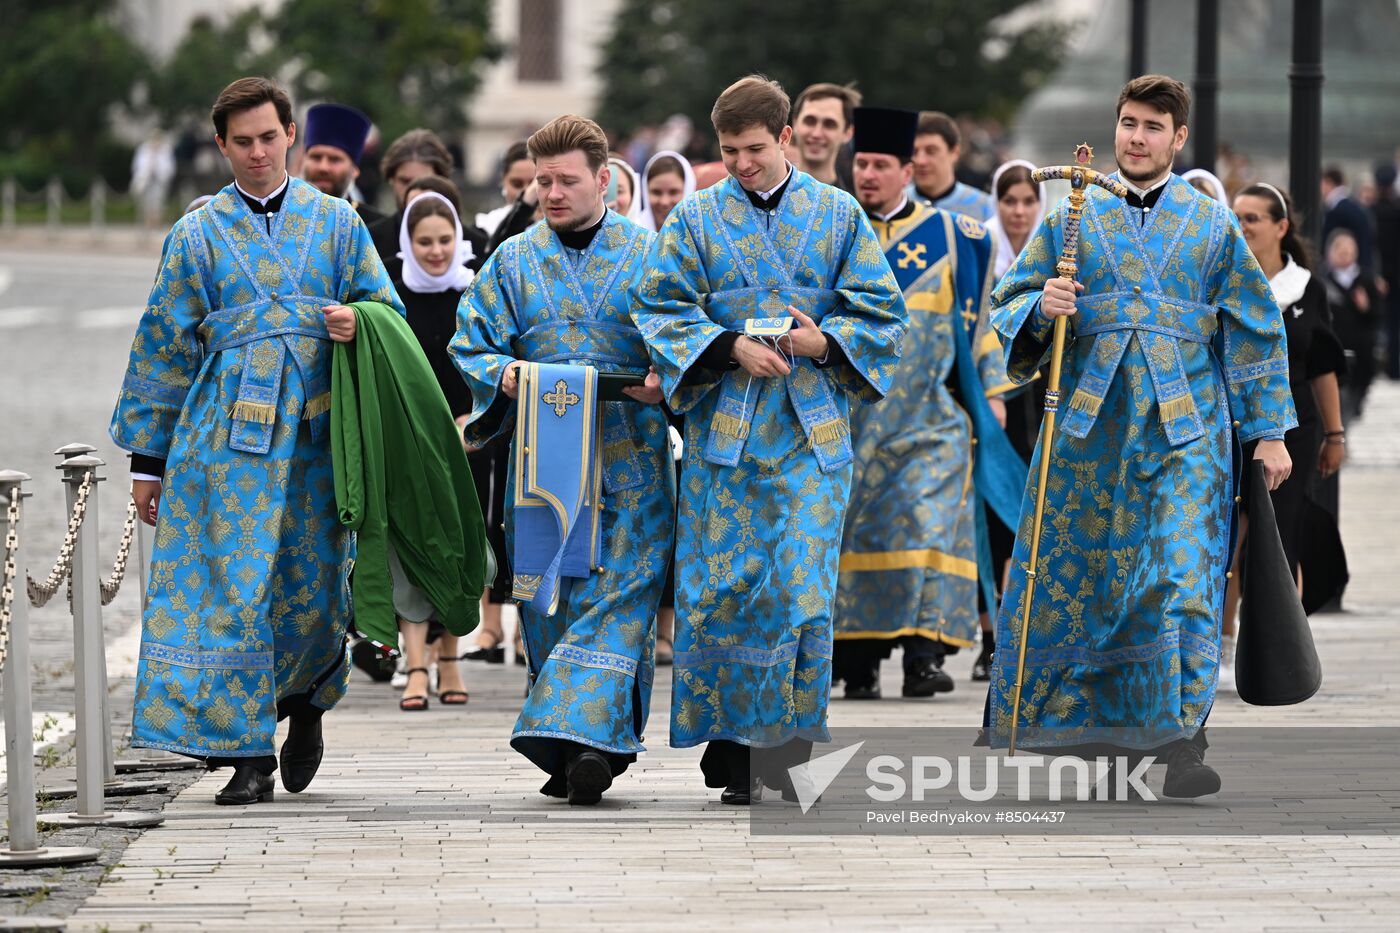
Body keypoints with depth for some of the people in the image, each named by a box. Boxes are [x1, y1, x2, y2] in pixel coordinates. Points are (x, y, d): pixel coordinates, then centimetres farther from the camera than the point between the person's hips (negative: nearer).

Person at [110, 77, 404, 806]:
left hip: (316, 436, 1)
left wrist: (360, 324, -10)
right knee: (233, 590, -8)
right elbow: (163, 346, 12)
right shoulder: (198, 235, 10)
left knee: (314, 589, 2)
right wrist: (148, 458, 10)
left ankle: (305, 703, 31)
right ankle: (248, 754, -5)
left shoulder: (336, 223, 12)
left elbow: (386, 309, 16)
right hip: (229, 438, -1)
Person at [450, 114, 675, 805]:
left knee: (618, 594, -12)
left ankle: (588, 734, -18)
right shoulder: (513, 261, 11)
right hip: (543, 456, 2)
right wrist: (504, 375, -11)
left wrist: (665, 381, -14)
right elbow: (470, 346, 10)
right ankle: (572, 752, 9)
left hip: (630, 461, -2)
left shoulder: (649, 255, 5)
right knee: (549, 598, 2)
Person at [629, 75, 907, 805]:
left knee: (800, 586, -8)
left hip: (809, 432, 0)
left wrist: (823, 342, -10)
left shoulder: (839, 216, 8)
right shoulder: (696, 218, 7)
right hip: (723, 429, 0)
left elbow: (881, 312, 8)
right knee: (722, 589, -2)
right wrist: (731, 348, -13)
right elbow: (661, 307, 1)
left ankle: (791, 748, -2)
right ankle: (731, 754, 5)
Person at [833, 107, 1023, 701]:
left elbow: (977, 324, 13)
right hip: (847, 420, 1)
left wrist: (990, 393, 10)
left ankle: (924, 654, -17)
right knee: (852, 534, -2)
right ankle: (858, 661, 3)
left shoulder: (952, 239, 7)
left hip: (929, 422, -1)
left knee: (927, 527, -13)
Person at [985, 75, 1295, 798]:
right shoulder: (1070, 217, 10)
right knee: (1067, 573, 5)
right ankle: (1039, 716, 21)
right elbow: (1012, 304, 9)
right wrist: (1041, 308, -15)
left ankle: (1180, 740, -10)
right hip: (1087, 427, 1)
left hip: (1183, 429, -1)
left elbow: (1252, 329, 11)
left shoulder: (1211, 223, 8)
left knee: (1180, 580, -11)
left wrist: (1268, 429, 7)